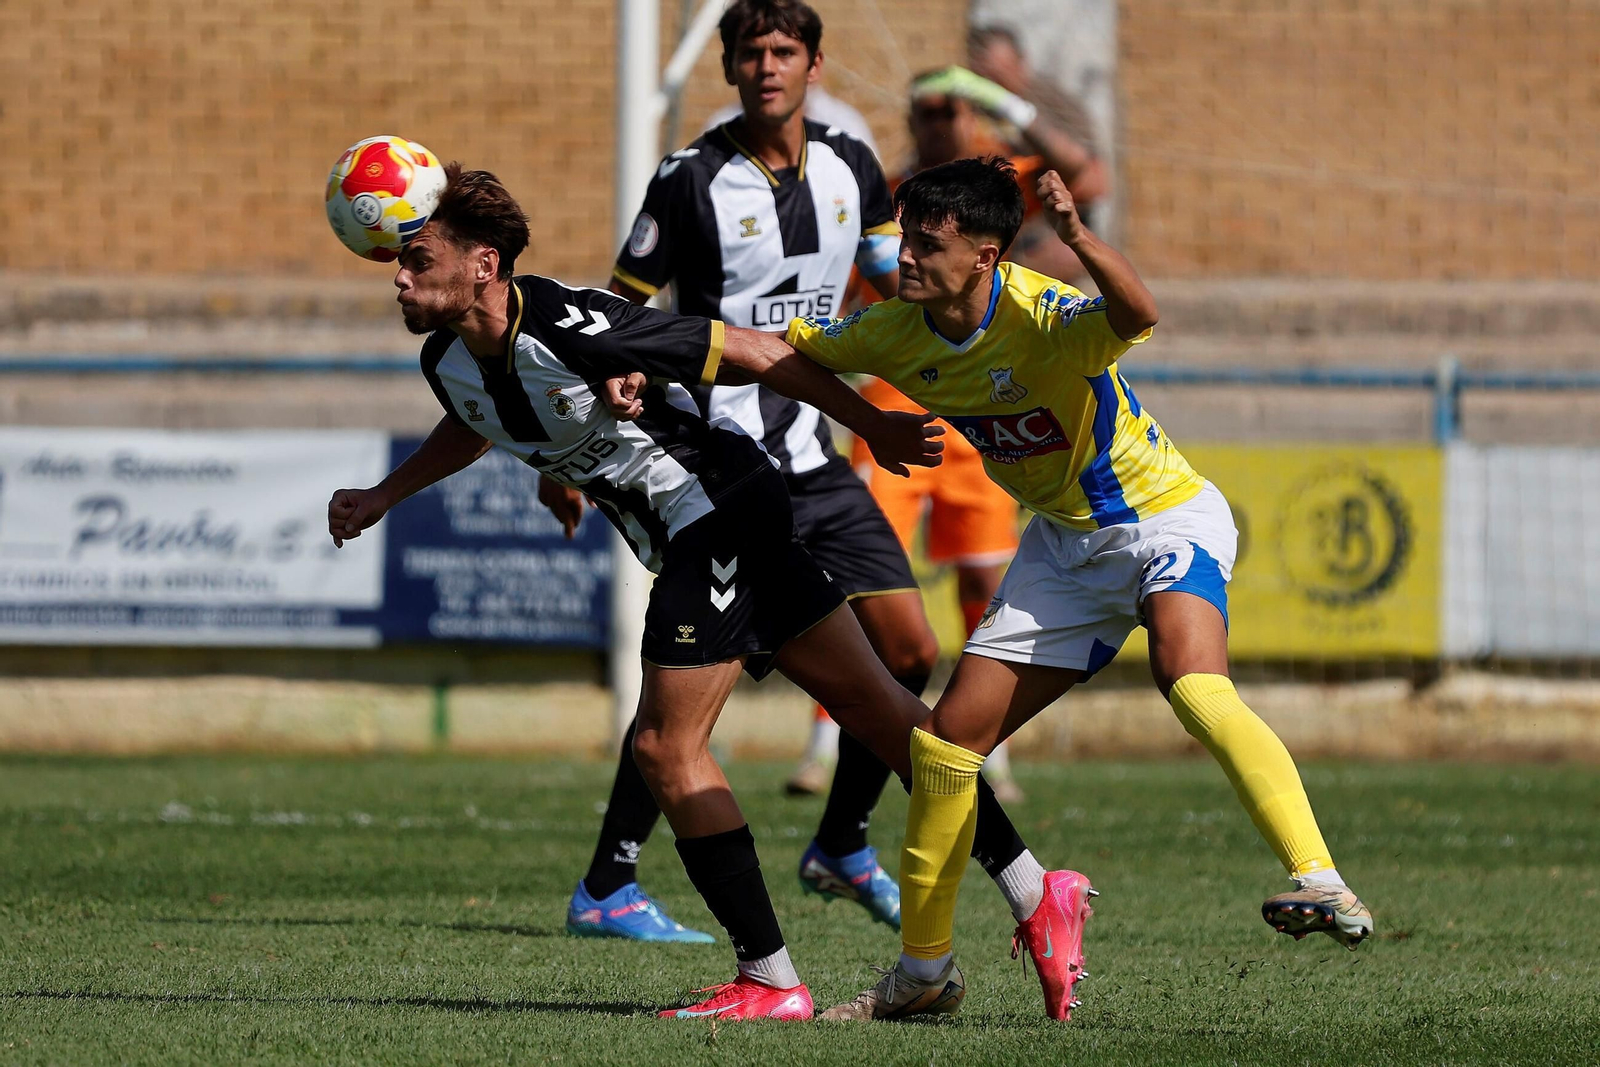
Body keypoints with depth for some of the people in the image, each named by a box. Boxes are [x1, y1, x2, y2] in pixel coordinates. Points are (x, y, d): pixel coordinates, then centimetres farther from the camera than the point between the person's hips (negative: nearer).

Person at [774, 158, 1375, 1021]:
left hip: (1164, 520, -7)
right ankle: (922, 971, 20)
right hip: (1063, 542, 7)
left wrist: (1077, 237, -68)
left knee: (1192, 684, -35)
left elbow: (1137, 316, -51)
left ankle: (1318, 882, -41)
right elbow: (788, 350, 8)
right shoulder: (898, 334, -8)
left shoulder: (1040, 318, -29)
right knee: (950, 734, 5)